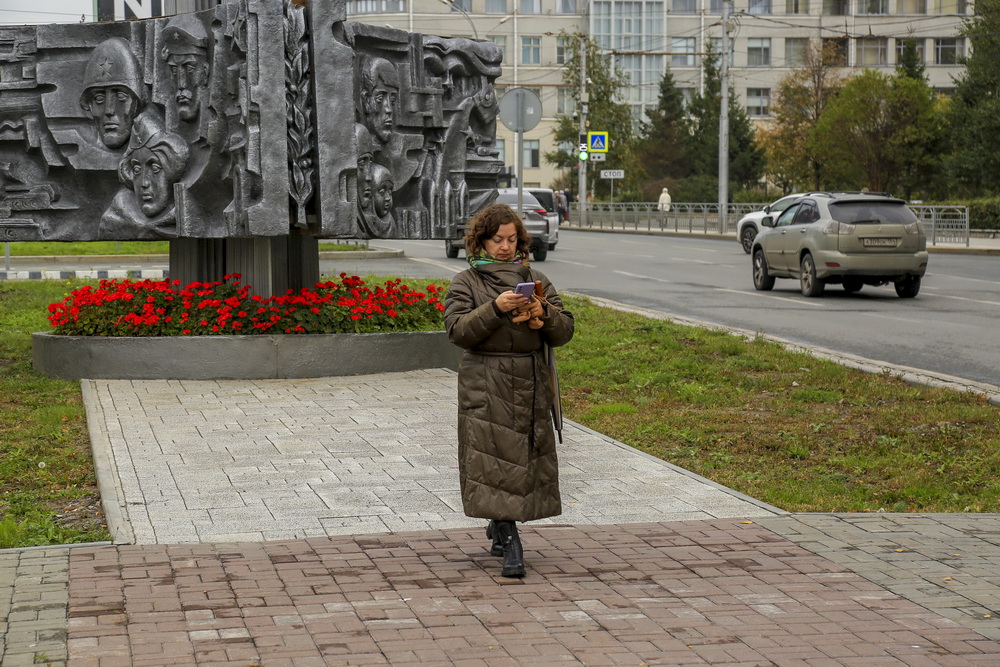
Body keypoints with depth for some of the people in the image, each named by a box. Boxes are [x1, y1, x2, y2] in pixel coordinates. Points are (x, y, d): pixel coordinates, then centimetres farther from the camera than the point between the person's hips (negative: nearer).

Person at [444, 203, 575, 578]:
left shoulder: (536, 280, 13)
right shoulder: (466, 283, 4)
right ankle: (511, 546, -11)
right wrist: (495, 308, -23)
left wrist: (544, 313, -12)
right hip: (486, 388, -4)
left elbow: (564, 332, 8)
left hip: (531, 385, 4)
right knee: (493, 462, -10)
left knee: (527, 459, 7)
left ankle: (498, 527, 27)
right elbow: (458, 330, -10)